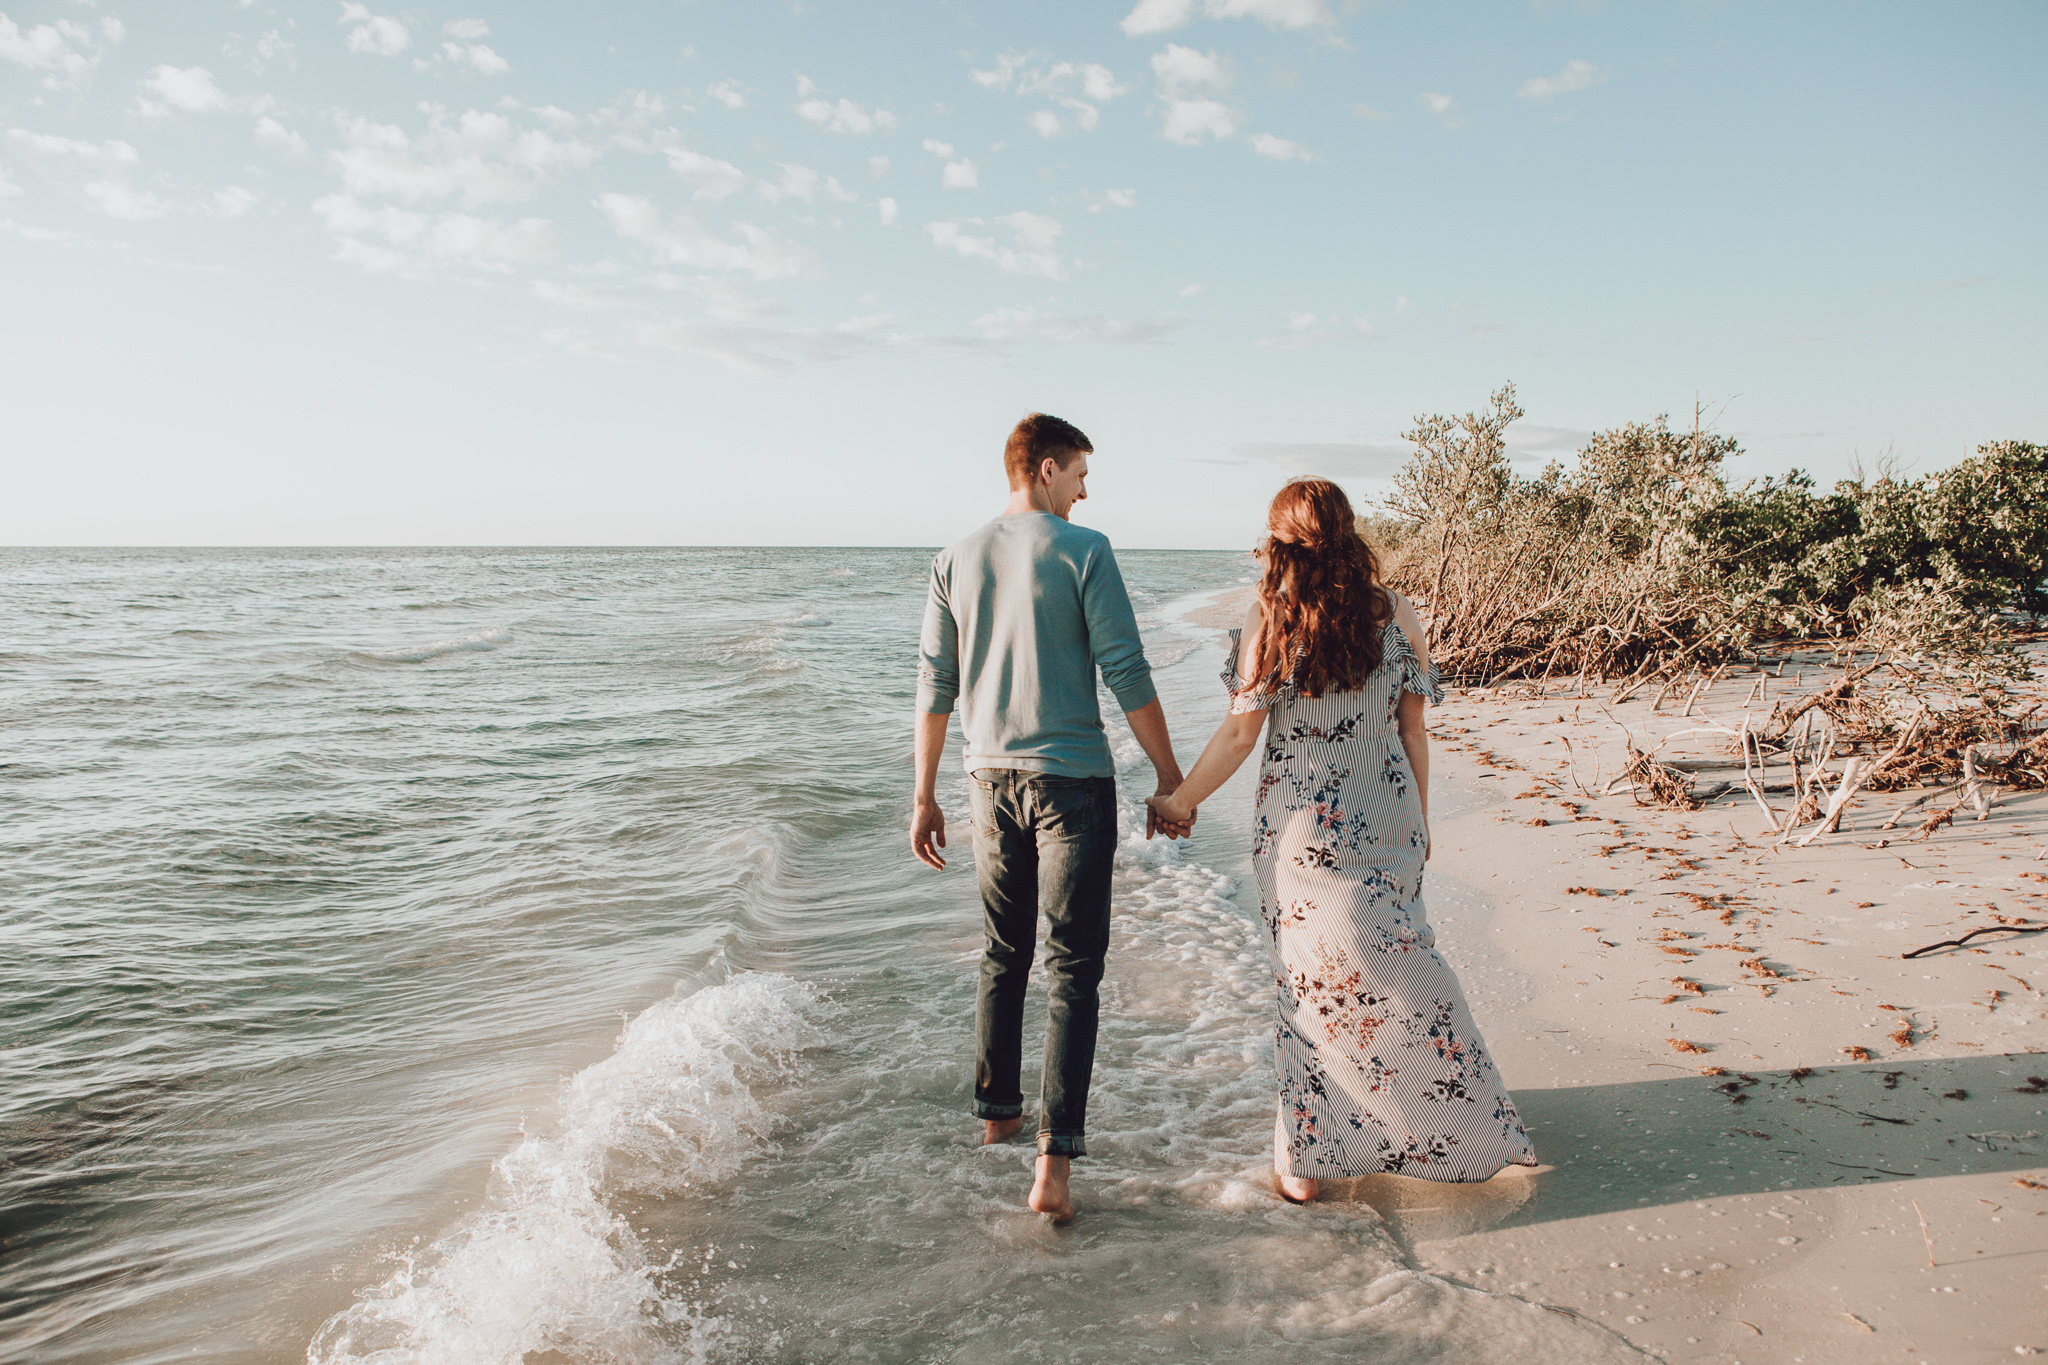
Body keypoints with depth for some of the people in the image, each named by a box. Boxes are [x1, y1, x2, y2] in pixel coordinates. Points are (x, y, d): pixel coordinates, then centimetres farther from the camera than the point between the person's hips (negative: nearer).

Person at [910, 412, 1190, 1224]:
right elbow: (1126, 674, -11)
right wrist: (1169, 777, -3)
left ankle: (996, 1111, 33)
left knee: (1005, 955, 20)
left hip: (993, 780, 5)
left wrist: (924, 797, 13)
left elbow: (934, 687, 7)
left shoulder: (955, 562, 6)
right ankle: (1055, 1158, -5)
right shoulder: (1083, 551, -8)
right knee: (1073, 966, 0)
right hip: (1072, 779, -5)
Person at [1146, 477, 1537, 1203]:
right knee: (1398, 967, 16)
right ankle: (1472, 1128, 27)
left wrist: (1178, 801, 3)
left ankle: (1305, 1163, 17)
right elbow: (1413, 728, 3)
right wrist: (1420, 819, 15)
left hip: (1301, 829, -2)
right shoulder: (1394, 612, 0)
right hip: (1385, 823, 3)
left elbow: (1241, 731, -9)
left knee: (1308, 982, 8)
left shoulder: (1270, 616, -9)